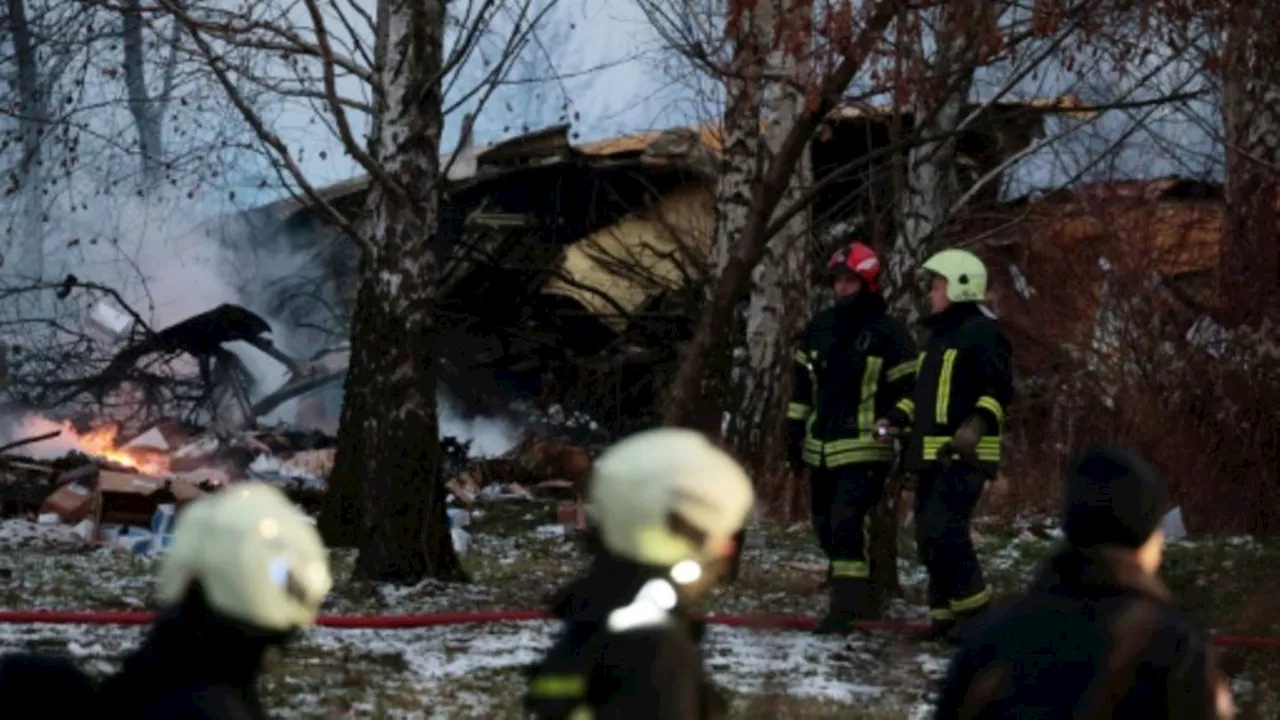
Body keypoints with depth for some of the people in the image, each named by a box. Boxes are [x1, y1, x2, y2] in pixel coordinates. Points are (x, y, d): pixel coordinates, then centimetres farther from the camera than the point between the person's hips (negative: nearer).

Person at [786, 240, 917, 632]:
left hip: (864, 449, -7)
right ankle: (860, 599, 24)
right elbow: (802, 383, 19)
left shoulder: (889, 331, -6)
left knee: (846, 523, -18)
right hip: (821, 448, 7)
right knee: (827, 526, 11)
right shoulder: (819, 327, 12)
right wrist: (795, 433, 16)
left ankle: (846, 606, -18)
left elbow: (907, 389, -4)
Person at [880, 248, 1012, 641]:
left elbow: (999, 388, -19)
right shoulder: (937, 334, 21)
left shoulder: (982, 333, -9)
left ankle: (974, 609, -12)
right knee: (929, 535, 8)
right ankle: (945, 613, 14)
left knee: (942, 531, -19)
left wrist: (978, 424, -32)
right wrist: (898, 416, 17)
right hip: (932, 454, 10)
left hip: (963, 455, -10)